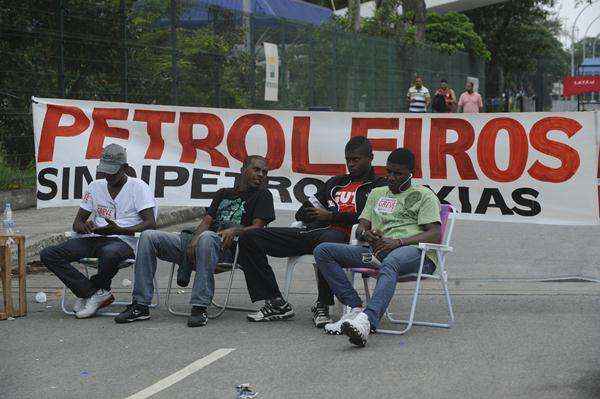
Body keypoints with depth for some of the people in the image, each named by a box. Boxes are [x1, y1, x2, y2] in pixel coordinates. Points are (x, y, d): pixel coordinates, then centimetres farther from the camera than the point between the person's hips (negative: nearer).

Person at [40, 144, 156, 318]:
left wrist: (120, 230, -25)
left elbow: (151, 224, -10)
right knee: (48, 255, -15)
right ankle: (97, 293, -18)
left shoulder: (138, 187, 1)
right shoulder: (95, 186, 17)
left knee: (110, 253, -44)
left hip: (123, 240, -6)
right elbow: (77, 222, 18)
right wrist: (84, 226, -10)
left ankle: (89, 292, -11)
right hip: (93, 239, 6)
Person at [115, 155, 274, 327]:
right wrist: (194, 239, -7)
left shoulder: (262, 195, 14)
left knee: (207, 237, -42)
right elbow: (206, 221, 15)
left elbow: (257, 228, -1)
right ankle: (140, 306, -16)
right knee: (148, 236, -11)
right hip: (199, 242, 6)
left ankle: (200, 308, -42)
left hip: (227, 248, -6)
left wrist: (234, 231, -21)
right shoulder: (223, 193, 28)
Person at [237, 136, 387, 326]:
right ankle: (276, 303, -11)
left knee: (328, 241, -47)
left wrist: (331, 216, -4)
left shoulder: (377, 186, 11)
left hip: (340, 234, -7)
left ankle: (322, 305, -27)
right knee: (250, 238, -6)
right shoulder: (336, 182, 32)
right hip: (310, 232, 7)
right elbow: (302, 213, 31)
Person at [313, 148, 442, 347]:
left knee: (389, 264, -43)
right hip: (379, 249, 6)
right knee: (322, 251, -13)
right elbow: (360, 228, 20)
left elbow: (435, 235, -3)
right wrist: (366, 234, -6)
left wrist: (398, 242, -17)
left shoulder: (424, 195, 11)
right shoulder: (377, 193, 28)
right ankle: (356, 308, -26)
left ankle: (367, 319, -66)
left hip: (415, 251, -6)